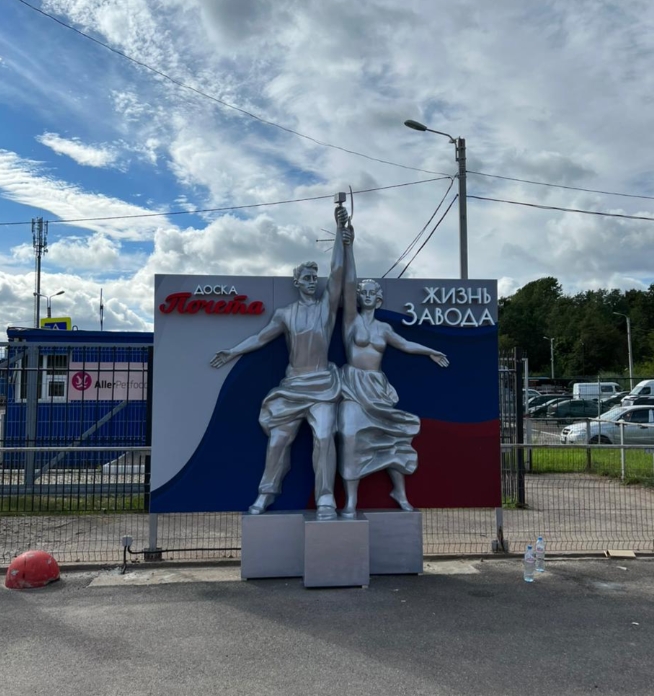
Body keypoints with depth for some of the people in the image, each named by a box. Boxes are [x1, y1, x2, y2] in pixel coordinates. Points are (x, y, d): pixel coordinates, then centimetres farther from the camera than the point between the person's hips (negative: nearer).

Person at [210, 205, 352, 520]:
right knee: (278, 438, 6)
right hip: (292, 384, 2)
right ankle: (266, 493, 22)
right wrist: (232, 352, 4)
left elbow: (338, 270, -7)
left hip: (322, 384, -2)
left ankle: (325, 500, -7)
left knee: (324, 437, -14)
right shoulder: (285, 313, 7)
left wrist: (340, 230, -12)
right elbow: (261, 337, 9)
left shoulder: (327, 304, 3)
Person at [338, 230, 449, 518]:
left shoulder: (383, 328, 12)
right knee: (350, 436, -17)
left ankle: (400, 492, 26)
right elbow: (349, 282, -9)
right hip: (353, 385, -4)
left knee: (392, 436, 7)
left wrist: (431, 351, 32)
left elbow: (405, 344, 27)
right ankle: (351, 500, -8)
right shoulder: (352, 319, 0)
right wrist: (348, 244, -12)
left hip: (377, 388, 4)